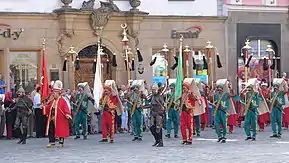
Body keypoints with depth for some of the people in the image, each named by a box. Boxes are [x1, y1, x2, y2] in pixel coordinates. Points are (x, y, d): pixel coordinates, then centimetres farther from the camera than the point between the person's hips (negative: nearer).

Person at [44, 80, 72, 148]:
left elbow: (66, 109, -15)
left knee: (61, 131, 1)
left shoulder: (62, 101, -9)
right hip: (52, 120, 7)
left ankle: (61, 143, 11)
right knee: (51, 131, 5)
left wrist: (67, 115, -27)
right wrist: (44, 107, 9)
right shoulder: (52, 101, 13)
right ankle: (52, 142, 13)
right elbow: (48, 108, 21)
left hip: (60, 120, -7)